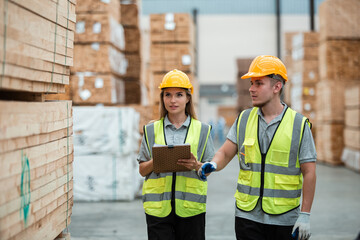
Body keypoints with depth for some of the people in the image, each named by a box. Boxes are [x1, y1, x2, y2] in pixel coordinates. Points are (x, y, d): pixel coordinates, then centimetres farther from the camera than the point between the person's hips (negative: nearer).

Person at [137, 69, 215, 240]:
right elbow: (142, 170, 10)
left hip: (190, 206, 0)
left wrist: (196, 165, -13)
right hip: (158, 206, 0)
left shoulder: (202, 130, 8)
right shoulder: (151, 130, 10)